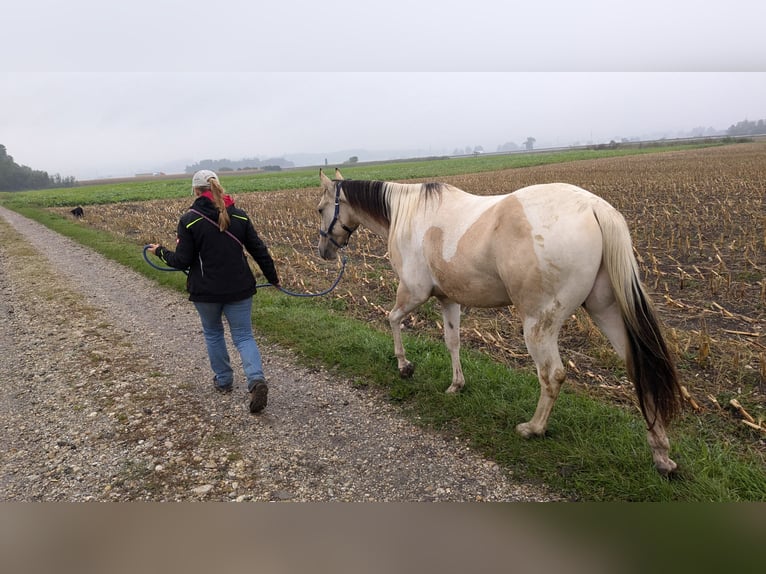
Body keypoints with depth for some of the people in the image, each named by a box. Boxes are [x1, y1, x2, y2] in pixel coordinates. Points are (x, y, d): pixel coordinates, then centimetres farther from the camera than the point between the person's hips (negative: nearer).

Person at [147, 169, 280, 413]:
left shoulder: (189, 220, -8)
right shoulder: (239, 215, 0)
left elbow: (182, 261, -8)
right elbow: (259, 250, 2)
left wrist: (161, 251, 12)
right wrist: (273, 277, 13)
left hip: (206, 290, -2)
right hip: (239, 288, 2)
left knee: (213, 333, 21)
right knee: (243, 336, 7)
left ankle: (223, 380, 32)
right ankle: (257, 379, -15)